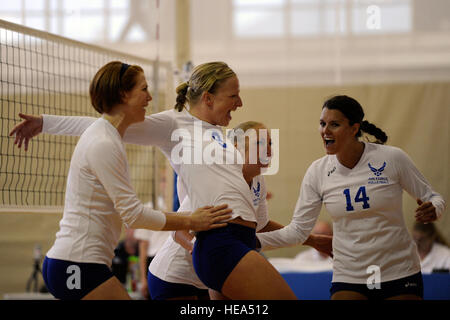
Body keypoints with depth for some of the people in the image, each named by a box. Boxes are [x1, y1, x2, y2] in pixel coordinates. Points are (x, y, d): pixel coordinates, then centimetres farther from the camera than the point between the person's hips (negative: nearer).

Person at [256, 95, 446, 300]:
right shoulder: (317, 172, -3)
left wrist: (432, 210, -22)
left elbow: (431, 198, 1)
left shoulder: (392, 158, -9)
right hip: (348, 278, 1)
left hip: (400, 274, -1)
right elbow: (298, 230, -1)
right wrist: (254, 240, -13)